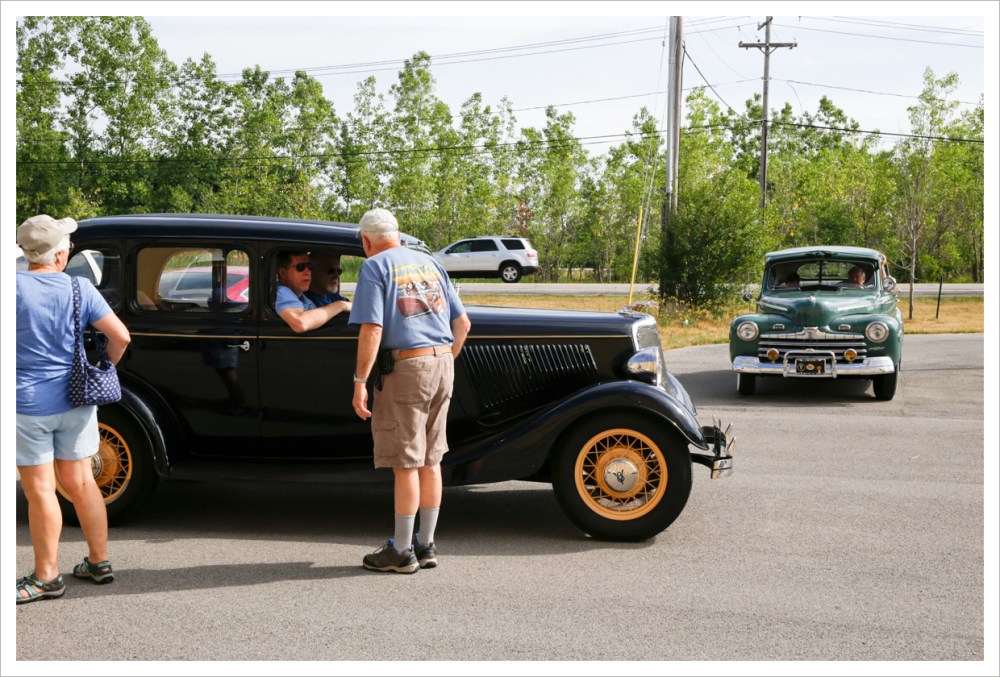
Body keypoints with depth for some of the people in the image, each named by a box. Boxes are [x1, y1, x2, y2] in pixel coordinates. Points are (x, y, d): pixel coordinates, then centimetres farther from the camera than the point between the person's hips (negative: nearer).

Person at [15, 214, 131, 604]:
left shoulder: (15, 285, -12)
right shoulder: (80, 289, -3)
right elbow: (120, 337, -4)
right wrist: (105, 366, 14)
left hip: (27, 403, -4)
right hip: (74, 401, 4)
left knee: (40, 491, 4)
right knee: (80, 483, 15)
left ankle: (46, 577, 13)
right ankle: (98, 562, 25)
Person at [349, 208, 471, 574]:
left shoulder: (375, 266, -3)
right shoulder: (429, 263, 16)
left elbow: (371, 329, -14)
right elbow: (462, 324, 15)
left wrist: (360, 383, -12)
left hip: (407, 367, -7)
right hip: (443, 364, 7)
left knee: (405, 463, 0)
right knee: (430, 461, 12)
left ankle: (402, 552, 7)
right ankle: (426, 546, 20)